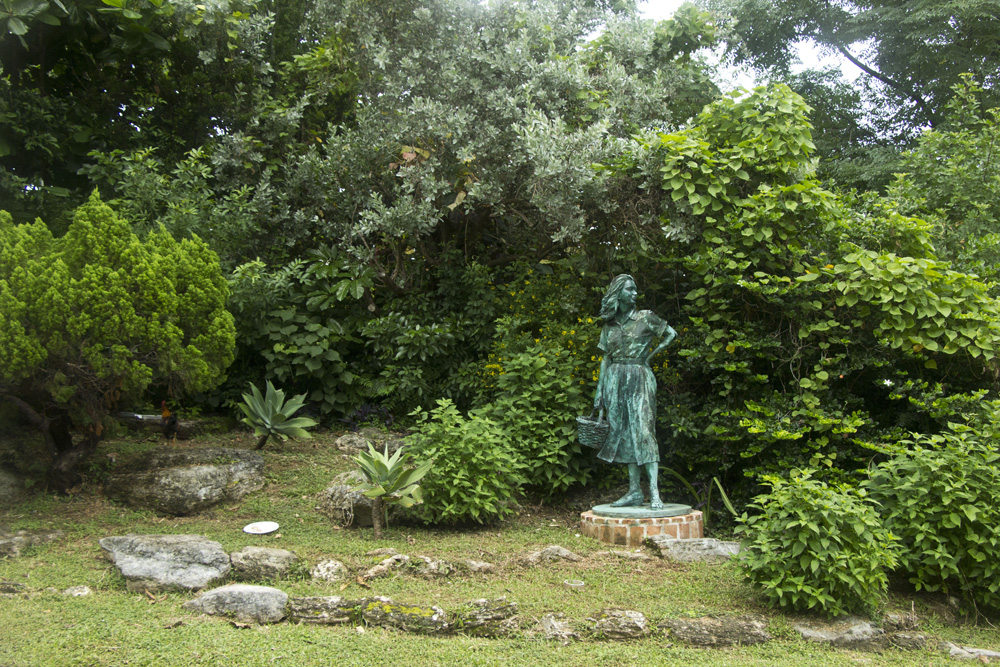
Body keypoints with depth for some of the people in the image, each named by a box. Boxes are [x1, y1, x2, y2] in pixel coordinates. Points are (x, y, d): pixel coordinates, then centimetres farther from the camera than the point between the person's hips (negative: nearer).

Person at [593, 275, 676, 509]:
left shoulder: (645, 317, 1)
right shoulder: (609, 324, 11)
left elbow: (671, 334, 8)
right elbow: (606, 358, 12)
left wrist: (650, 355, 0)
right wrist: (599, 390, 8)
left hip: (639, 379, -4)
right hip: (615, 380, 4)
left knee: (643, 432, -11)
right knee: (625, 435, 4)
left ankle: (654, 492, -11)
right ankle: (634, 491, 9)